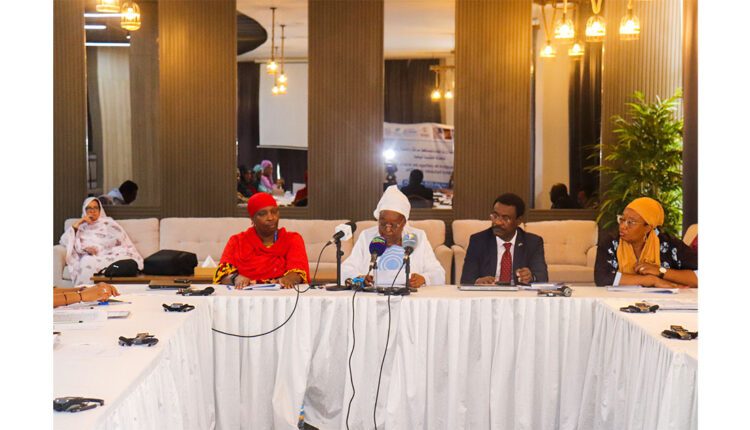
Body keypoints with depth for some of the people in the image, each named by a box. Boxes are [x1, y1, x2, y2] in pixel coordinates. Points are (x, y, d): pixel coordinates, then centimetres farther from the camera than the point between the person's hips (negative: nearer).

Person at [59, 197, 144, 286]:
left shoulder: (108, 222, 22)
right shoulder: (81, 226, 26)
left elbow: (119, 237, 3)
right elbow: (64, 241, 12)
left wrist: (98, 248, -10)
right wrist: (78, 223, 7)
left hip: (109, 253, 0)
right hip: (90, 256, 1)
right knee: (88, 262, -38)